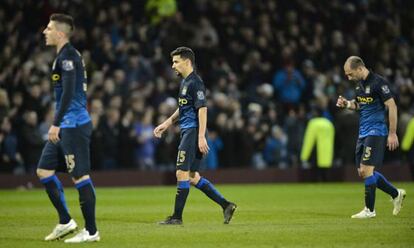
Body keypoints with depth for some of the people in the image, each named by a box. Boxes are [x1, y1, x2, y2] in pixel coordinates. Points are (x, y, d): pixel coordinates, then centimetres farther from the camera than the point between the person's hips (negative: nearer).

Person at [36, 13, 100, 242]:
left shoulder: (67, 56, -13)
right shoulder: (64, 56, 17)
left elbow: (68, 92, -22)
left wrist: (56, 123, -24)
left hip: (74, 126, -10)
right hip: (66, 126, 10)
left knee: (80, 176, -6)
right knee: (43, 170, 11)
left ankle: (91, 231, -1)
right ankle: (65, 222, 16)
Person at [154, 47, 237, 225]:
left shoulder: (195, 83, -13)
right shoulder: (184, 82, 17)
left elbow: (202, 109, -19)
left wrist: (201, 137, -24)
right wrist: (167, 123, 26)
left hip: (193, 132, -10)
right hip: (187, 132, 10)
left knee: (182, 173, -7)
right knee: (192, 176, 11)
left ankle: (177, 217, -2)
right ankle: (226, 205, 14)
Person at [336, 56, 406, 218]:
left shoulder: (378, 82, -15)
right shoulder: (360, 83, 11)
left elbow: (392, 106, -16)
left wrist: (393, 134, -18)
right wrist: (347, 104, 3)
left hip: (376, 133, -9)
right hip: (363, 133, 9)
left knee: (366, 170, -11)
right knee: (363, 173, 9)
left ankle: (369, 210, -1)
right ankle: (396, 194, 23)